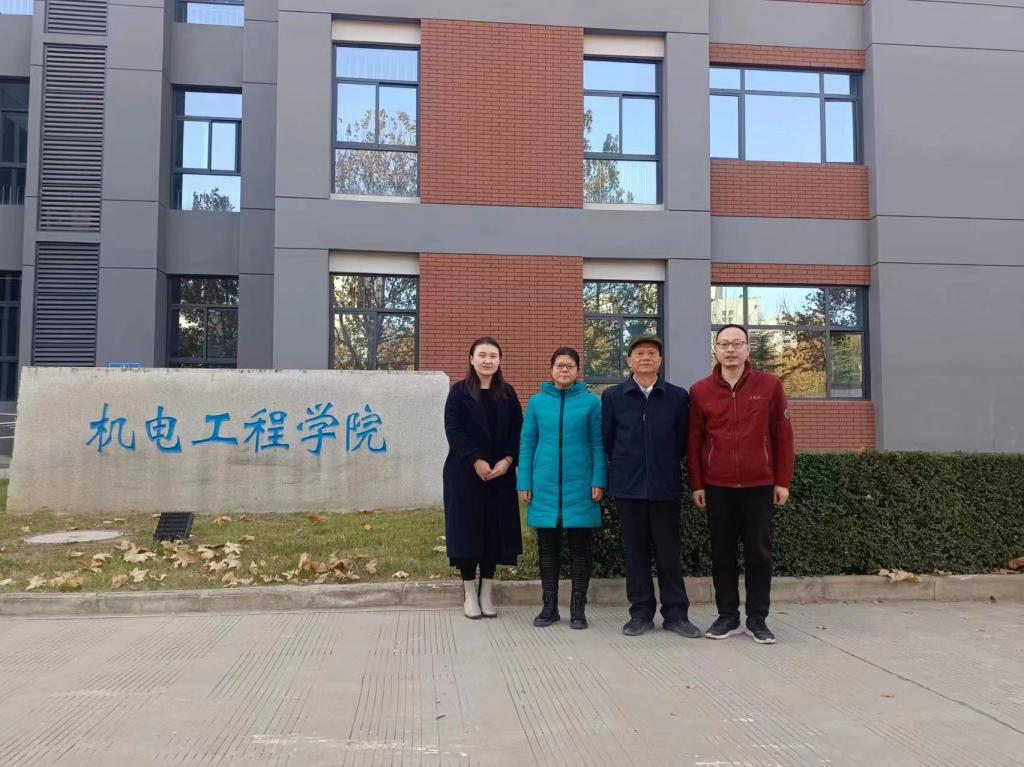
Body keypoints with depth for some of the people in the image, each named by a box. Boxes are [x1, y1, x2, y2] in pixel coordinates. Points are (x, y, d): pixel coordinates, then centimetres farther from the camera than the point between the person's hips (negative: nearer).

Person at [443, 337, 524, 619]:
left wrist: (507, 460, -11)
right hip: (466, 473, -3)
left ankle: (487, 593, 14)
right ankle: (470, 594, 9)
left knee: (495, 530, 4)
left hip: (500, 474, 3)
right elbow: (454, 430, -8)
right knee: (468, 529, -1)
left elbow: (517, 431, 5)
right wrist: (476, 461, -18)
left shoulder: (508, 394, 9)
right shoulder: (459, 392, 0)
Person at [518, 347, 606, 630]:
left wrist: (598, 481, -8)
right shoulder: (537, 401, 6)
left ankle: (578, 608, 15)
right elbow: (527, 444, 6)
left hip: (580, 485, -1)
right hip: (545, 486, 1)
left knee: (581, 546, 5)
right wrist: (524, 483, 0)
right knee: (547, 546, 8)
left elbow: (598, 445, 1)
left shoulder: (591, 402, 2)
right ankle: (549, 606, 18)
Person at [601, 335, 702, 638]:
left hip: (665, 486, 0)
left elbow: (683, 440, 7)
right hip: (628, 486, 1)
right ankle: (641, 613, 16)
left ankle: (676, 613, 15)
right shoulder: (612, 396, 3)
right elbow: (606, 439, 8)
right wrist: (624, 467, 9)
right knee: (635, 552, 7)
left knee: (669, 552, 4)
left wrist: (666, 466, 8)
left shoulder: (678, 396, 2)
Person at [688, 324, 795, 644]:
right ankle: (727, 616, 18)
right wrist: (696, 484, 2)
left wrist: (783, 481, 0)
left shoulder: (770, 385, 1)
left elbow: (783, 435, 2)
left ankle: (757, 618, 16)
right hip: (717, 486, 1)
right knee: (722, 552, 7)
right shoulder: (700, 391, 2)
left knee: (759, 552, 6)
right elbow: (694, 441, 4)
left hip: (759, 485, 0)